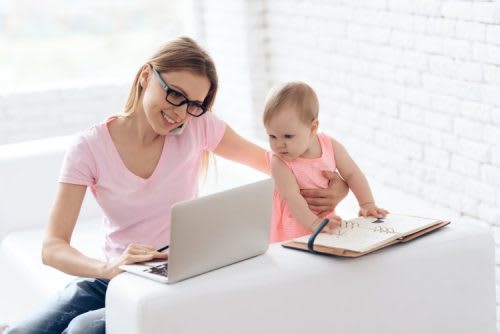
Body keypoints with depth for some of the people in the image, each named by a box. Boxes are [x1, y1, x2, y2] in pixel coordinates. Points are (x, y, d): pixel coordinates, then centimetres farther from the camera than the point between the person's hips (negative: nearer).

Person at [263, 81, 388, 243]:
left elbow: (352, 174, 4)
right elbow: (291, 197, -26)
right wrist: (314, 223, -39)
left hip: (326, 219, 3)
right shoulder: (279, 162, -17)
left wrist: (367, 204, -6)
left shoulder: (331, 146, -6)